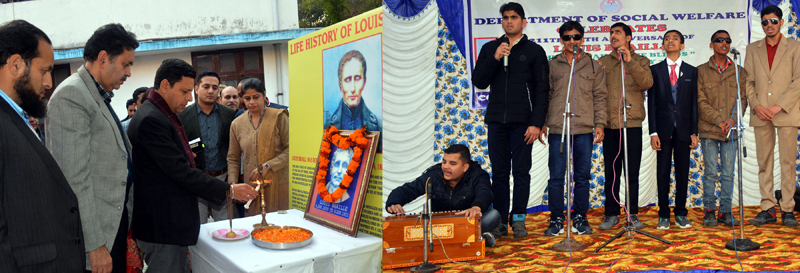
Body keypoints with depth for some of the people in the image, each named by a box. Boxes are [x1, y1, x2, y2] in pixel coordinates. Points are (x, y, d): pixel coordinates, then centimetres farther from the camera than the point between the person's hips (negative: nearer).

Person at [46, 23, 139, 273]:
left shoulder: (101, 98, 16)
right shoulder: (71, 95, -13)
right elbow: (75, 178, -20)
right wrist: (94, 244, -21)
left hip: (116, 224, 9)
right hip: (96, 234, -9)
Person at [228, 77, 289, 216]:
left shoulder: (278, 117, 1)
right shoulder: (237, 124, 11)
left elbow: (291, 149, -5)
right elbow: (233, 158, 16)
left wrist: (268, 166, -13)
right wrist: (233, 182, 1)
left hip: (279, 185, -2)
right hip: (252, 188, 2)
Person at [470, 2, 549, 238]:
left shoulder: (534, 51, 5)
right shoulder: (490, 49, 13)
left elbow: (541, 91, 0)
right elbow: (478, 82, 5)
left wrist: (537, 123, -9)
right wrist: (495, 59, -9)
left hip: (522, 121, -2)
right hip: (496, 121, 2)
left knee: (521, 172, 1)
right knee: (499, 173, 5)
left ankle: (518, 220, 10)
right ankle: (499, 221, 11)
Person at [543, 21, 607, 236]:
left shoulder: (594, 67, 10)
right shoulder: (552, 65, 8)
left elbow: (600, 97, 9)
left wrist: (599, 124, 1)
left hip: (584, 130, 1)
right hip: (557, 129, -1)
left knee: (583, 176, 6)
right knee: (556, 176, 0)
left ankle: (580, 218, 17)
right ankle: (556, 220, 9)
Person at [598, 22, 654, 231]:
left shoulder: (640, 61, 9)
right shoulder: (603, 62, 15)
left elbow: (647, 83, -10)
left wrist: (630, 62, -17)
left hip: (632, 123, -2)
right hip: (609, 124, 2)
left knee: (632, 173, 2)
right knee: (611, 172, 5)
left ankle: (633, 213, 11)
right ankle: (611, 214, 12)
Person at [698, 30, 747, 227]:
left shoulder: (739, 72, 11)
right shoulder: (701, 71, 4)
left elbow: (742, 100, 5)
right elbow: (701, 102, -3)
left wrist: (732, 120, -12)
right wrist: (719, 120, -13)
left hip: (731, 130, 2)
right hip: (709, 130, -2)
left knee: (728, 173, 4)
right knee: (710, 172, 0)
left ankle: (725, 211, 12)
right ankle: (709, 211, 9)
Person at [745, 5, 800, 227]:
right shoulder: (752, 49, 14)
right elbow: (748, 82, 9)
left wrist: (779, 106, -12)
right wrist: (756, 105, -6)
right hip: (761, 115, 2)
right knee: (764, 163, 3)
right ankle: (767, 209, 7)